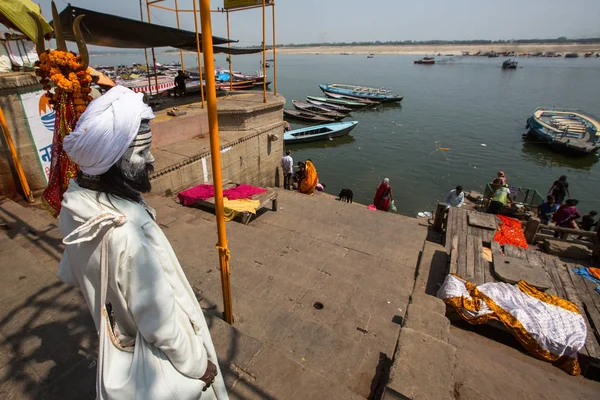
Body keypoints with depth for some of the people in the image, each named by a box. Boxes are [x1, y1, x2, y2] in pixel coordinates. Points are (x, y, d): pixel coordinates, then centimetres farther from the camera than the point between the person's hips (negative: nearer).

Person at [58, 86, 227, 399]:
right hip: (155, 353, -7)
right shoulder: (127, 236, -42)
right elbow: (161, 324, -30)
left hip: (117, 332, 7)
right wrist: (199, 364, -14)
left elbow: (71, 274, 1)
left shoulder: (75, 204, -16)